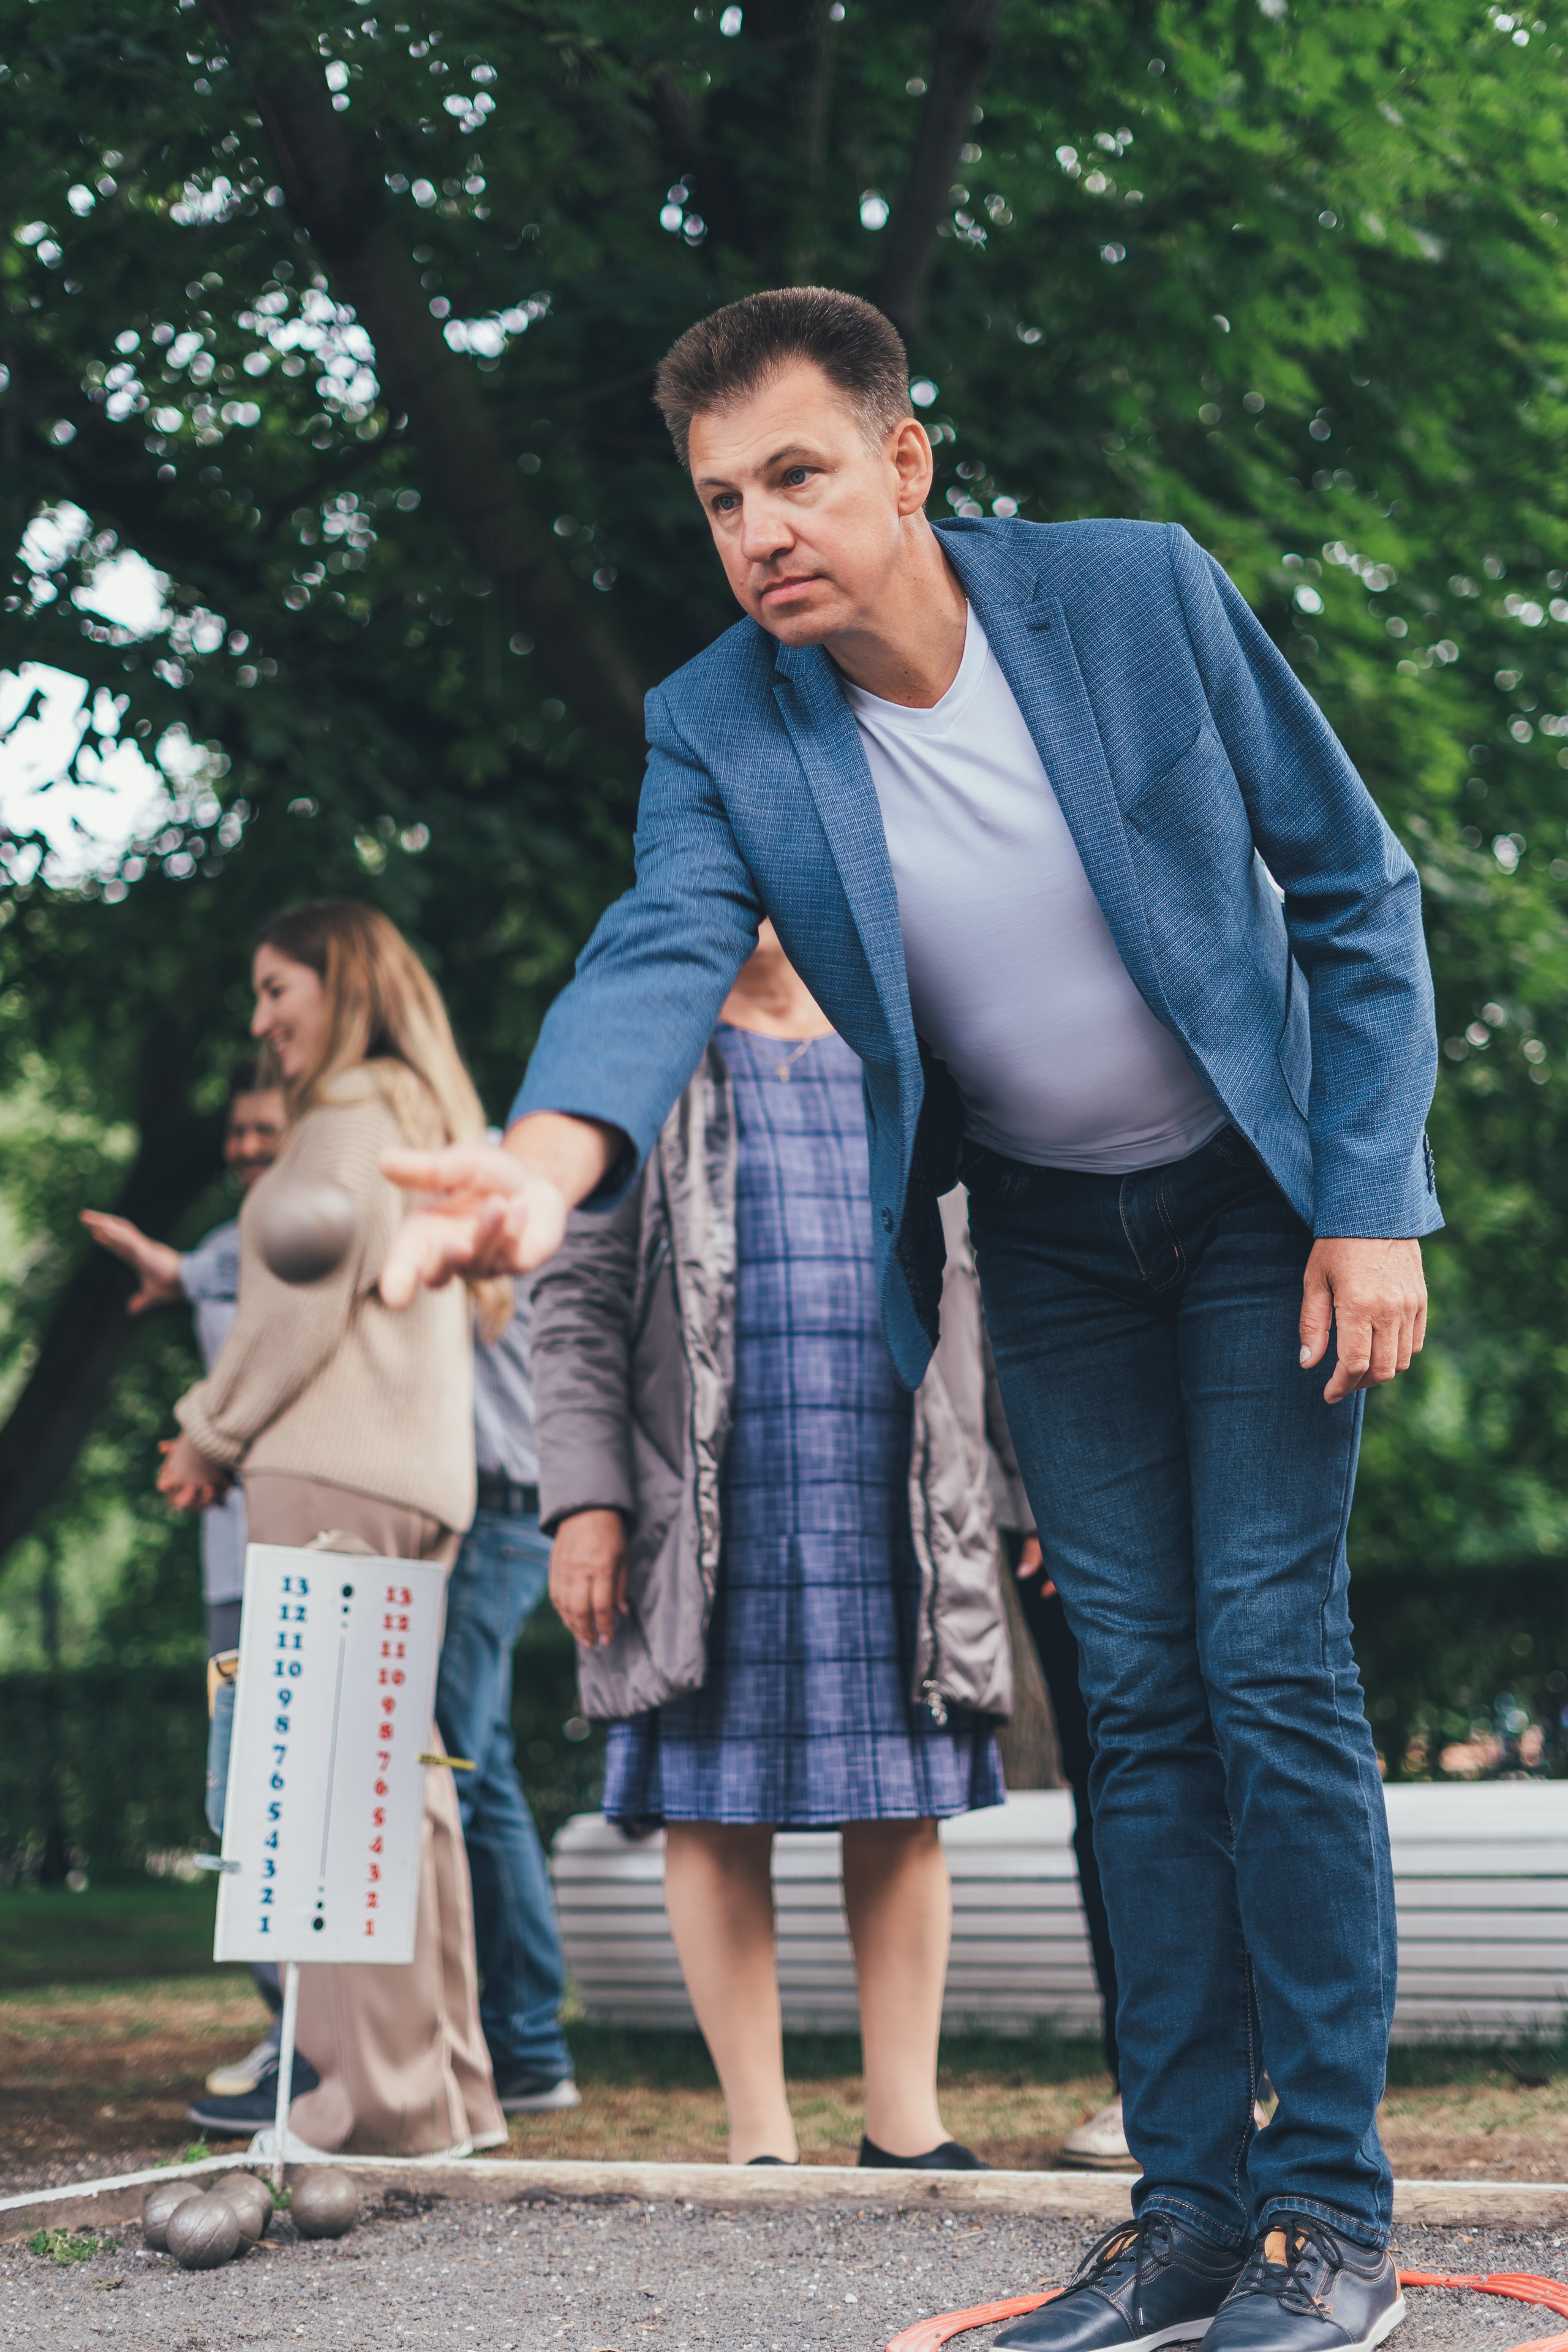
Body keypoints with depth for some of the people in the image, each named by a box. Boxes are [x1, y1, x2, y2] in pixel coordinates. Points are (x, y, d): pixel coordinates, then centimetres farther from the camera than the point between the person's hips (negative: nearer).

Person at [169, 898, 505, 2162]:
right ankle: (448, 2082, 11)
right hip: (416, 1475, 10)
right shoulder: (426, 1116, 24)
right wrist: (235, 1432, 18)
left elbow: (308, 1299, -11)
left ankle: (382, 2093, -13)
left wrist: (209, 1435, 0)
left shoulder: (351, 1116, -5)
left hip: (335, 1473, -10)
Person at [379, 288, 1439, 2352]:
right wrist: (550, 1158, -51)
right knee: (1137, 1698, 2)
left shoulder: (1136, 591, -18)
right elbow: (665, 948, -30)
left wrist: (1375, 1201, -16)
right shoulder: (719, 731, -12)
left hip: (1258, 1191, -3)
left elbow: (1359, 891, -10)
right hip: (1046, 1233, 3)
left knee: (1271, 1665, -10)